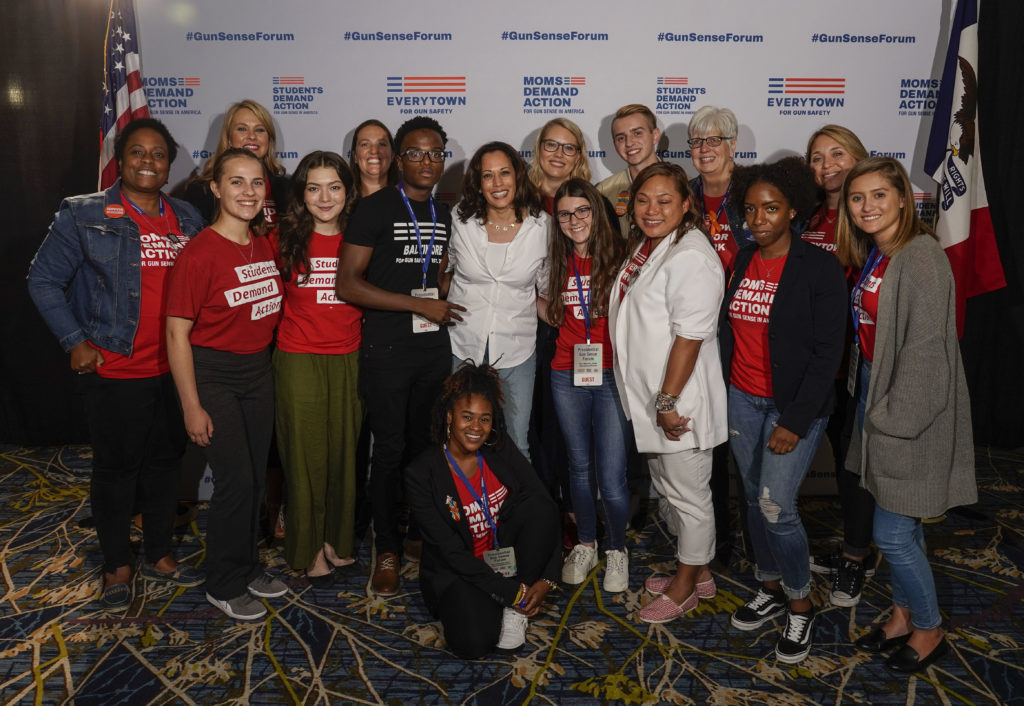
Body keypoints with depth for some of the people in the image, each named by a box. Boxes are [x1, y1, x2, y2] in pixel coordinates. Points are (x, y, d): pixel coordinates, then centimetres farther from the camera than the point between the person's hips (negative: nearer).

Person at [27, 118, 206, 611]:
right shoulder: (85, 216, -5)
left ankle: (159, 556, 32)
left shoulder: (187, 219, 7)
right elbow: (44, 281, -1)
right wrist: (75, 342, -7)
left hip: (174, 368, 4)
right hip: (116, 371, -4)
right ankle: (117, 567, 26)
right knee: (115, 468, 8)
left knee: (165, 463, 14)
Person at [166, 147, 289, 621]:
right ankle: (224, 585, 17)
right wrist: (192, 407, -16)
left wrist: (266, 363, 11)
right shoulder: (199, 253, -16)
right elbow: (177, 334, -15)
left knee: (256, 476, 12)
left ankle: (247, 567, 32)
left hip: (258, 372, 6)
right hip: (213, 374, -6)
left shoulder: (265, 245, 3)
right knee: (236, 480, -4)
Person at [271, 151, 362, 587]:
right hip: (298, 361, -2)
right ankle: (309, 550, 22)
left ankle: (338, 540, 30)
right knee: (306, 455, 5)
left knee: (345, 451, 10)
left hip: (348, 360, 2)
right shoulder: (286, 241, -2)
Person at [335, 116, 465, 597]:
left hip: (434, 346, 5)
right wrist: (420, 304, -14)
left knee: (426, 447, 10)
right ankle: (388, 551, 17)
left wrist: (441, 306, 8)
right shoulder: (375, 209, -6)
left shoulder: (444, 214, 13)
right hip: (386, 350, -5)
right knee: (390, 450, 1)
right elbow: (348, 284, -13)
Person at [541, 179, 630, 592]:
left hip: (612, 375, -4)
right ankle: (586, 545, 34)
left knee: (612, 475, -3)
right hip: (567, 376, 4)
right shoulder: (559, 262, 8)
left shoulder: (619, 255, -4)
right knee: (579, 466, 15)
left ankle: (617, 550, 22)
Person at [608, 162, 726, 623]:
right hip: (649, 395, 10)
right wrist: (654, 401, 17)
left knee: (688, 494, 8)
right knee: (666, 486, 21)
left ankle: (686, 585, 26)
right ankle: (698, 572, 39)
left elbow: (690, 337, -24)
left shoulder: (691, 257, -20)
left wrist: (667, 402, -22)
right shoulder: (644, 246, 10)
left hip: (680, 401, -10)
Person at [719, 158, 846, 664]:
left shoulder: (820, 268, -11)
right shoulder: (741, 262, 5)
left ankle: (800, 606, 15)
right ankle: (770, 589, 34)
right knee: (754, 500, 14)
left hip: (794, 404, -5)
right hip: (742, 400, 6)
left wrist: (795, 421, -16)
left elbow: (827, 352, -13)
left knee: (776, 507, -9)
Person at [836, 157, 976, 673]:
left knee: (893, 533, 2)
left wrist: (893, 418, -17)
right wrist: (870, 408, 8)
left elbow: (926, 349, -21)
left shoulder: (920, 256, -18)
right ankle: (903, 616, 36)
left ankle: (929, 631, 25)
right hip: (877, 399, 8)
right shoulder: (871, 255, 9)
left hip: (911, 409, -8)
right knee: (901, 526, 20)